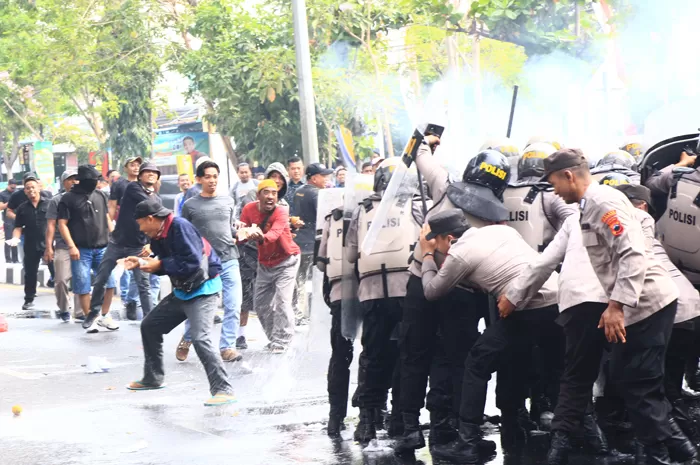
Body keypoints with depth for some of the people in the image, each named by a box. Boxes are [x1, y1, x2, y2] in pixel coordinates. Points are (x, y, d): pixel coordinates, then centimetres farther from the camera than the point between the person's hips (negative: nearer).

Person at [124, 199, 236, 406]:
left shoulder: (180, 227, -23)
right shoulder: (158, 234, 4)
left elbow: (192, 262, -28)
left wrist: (160, 265, -20)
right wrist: (141, 262, 0)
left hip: (202, 290, -10)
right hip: (182, 291, 10)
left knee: (200, 338, -24)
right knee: (149, 326, 17)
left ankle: (223, 390, -20)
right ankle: (152, 378, 31)